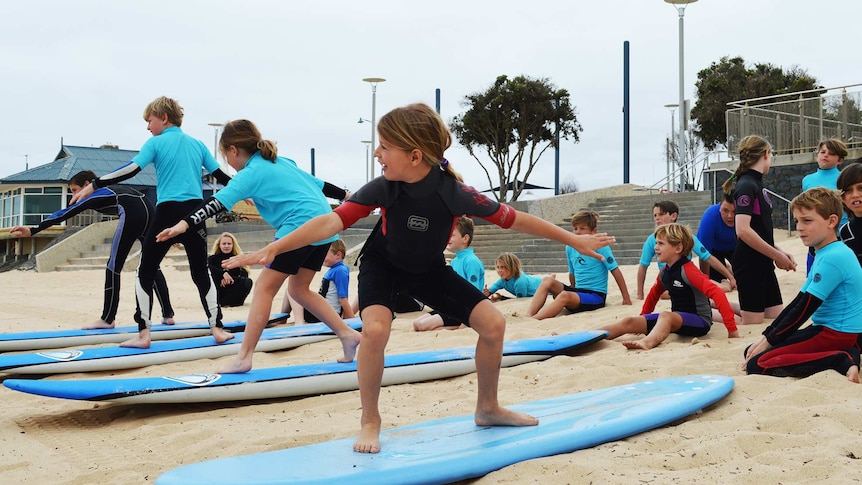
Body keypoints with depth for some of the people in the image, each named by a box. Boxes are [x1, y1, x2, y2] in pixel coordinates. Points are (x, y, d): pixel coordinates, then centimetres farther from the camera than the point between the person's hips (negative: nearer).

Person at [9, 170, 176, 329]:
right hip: (150, 211, 8)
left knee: (114, 266, 3)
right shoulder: (110, 190, 36)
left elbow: (64, 214, 12)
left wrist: (32, 230, 10)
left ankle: (108, 318, 7)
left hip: (132, 214, -8)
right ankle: (168, 315, 16)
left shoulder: (93, 195, 17)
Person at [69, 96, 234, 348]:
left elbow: (131, 170, -9)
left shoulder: (156, 143, 1)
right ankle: (217, 329, 9)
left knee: (146, 272, 7)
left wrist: (93, 185, -7)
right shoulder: (197, 144, 14)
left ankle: (143, 334, 1)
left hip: (168, 213, -4)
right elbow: (221, 176, 18)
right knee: (201, 273, 14)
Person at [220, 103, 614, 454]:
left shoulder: (454, 192, -32)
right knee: (375, 328, -31)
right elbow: (333, 221, -33)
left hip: (429, 269, 2)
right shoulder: (383, 188, -30)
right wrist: (273, 249, -41)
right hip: (383, 264, -1)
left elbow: (512, 219, -23)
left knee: (493, 322, -8)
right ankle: (370, 421, -9)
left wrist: (575, 240, -16)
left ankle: (488, 409, 16)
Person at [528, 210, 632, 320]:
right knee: (547, 281, -15)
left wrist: (626, 299, -6)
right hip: (578, 291, 6)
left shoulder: (599, 246, -8)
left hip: (596, 296, -6)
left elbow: (615, 271, -6)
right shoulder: (570, 248, 9)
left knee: (565, 296, -35)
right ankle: (530, 315, -31)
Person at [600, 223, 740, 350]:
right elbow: (654, 294, 25)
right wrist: (642, 321, 32)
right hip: (677, 320, 8)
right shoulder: (664, 272, 7)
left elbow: (716, 293, -27)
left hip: (700, 321, -8)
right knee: (630, 322, -6)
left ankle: (647, 342, -67)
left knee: (665, 316, -38)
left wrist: (732, 329, -31)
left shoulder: (688, 270, -18)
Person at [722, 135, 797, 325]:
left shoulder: (757, 184, 14)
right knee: (753, 325, -4)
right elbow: (743, 230, -25)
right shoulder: (747, 185, -15)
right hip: (749, 265, -9)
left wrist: (780, 253, 6)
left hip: (763, 264, 9)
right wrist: (777, 255, -18)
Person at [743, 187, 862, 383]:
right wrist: (765, 336, 9)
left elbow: (805, 308, -19)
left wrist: (769, 341, -10)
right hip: (825, 329, 11)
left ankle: (840, 361, -18)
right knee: (751, 352, 9)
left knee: (756, 364, -19)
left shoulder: (833, 258, -19)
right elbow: (799, 301, 15)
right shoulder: (823, 255, 14)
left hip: (836, 334, -11)